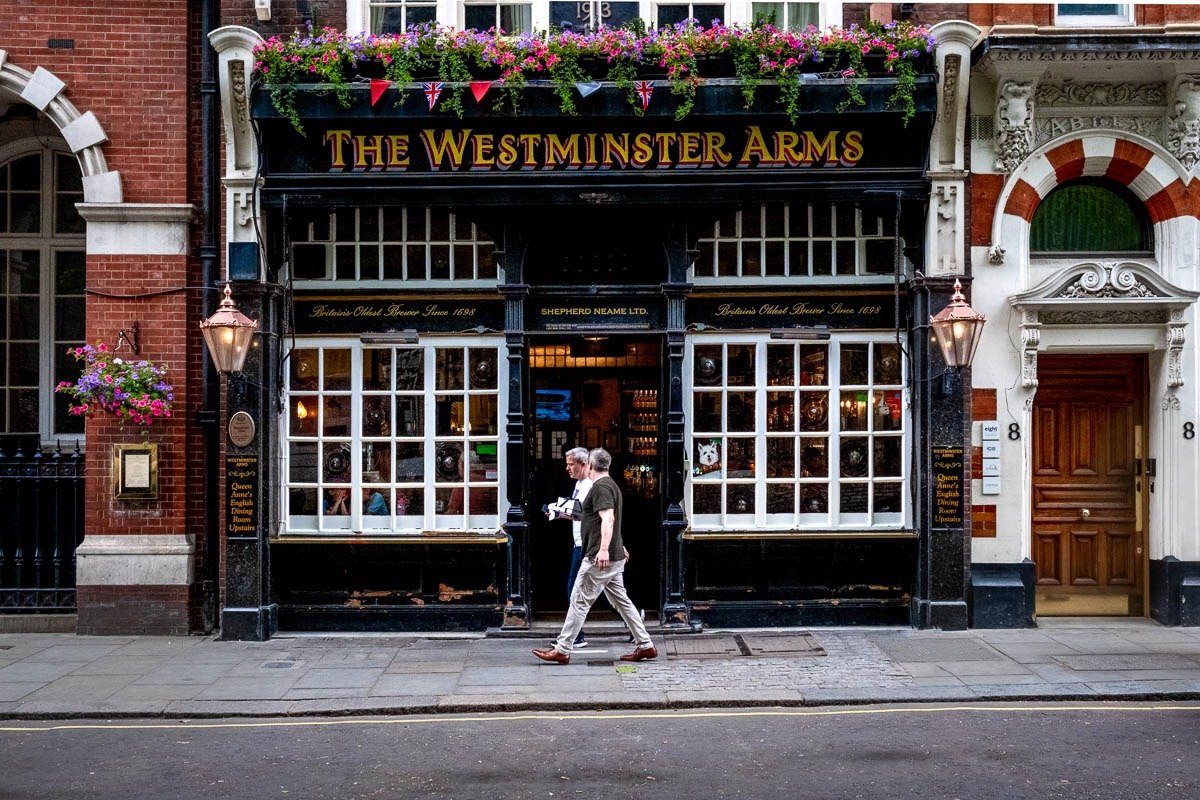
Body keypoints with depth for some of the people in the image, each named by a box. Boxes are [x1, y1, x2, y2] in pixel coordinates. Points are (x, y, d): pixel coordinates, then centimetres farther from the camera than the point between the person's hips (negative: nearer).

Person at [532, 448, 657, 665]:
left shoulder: (601, 487, -13)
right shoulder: (611, 485, 19)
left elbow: (608, 519, -27)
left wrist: (604, 549, -37)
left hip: (599, 559, -10)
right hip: (614, 558, 10)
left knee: (579, 601, -6)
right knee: (621, 600, 12)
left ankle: (561, 650, -3)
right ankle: (645, 645, 12)